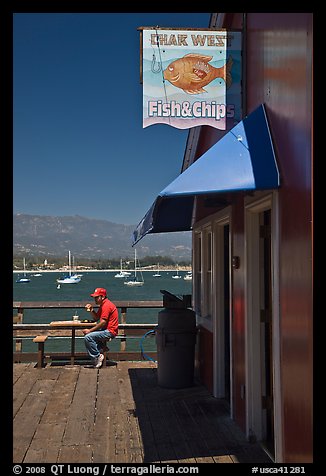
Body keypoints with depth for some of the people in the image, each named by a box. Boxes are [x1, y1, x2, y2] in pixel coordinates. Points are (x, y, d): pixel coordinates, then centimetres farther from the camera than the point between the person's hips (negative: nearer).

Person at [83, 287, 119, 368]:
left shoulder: (106, 305, -16)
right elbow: (96, 318, 21)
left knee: (88, 337, -21)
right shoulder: (102, 305, 17)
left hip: (109, 332, -11)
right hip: (106, 330, 11)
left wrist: (90, 330, -18)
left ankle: (97, 357, -11)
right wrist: (91, 310, 3)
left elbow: (103, 322, -21)